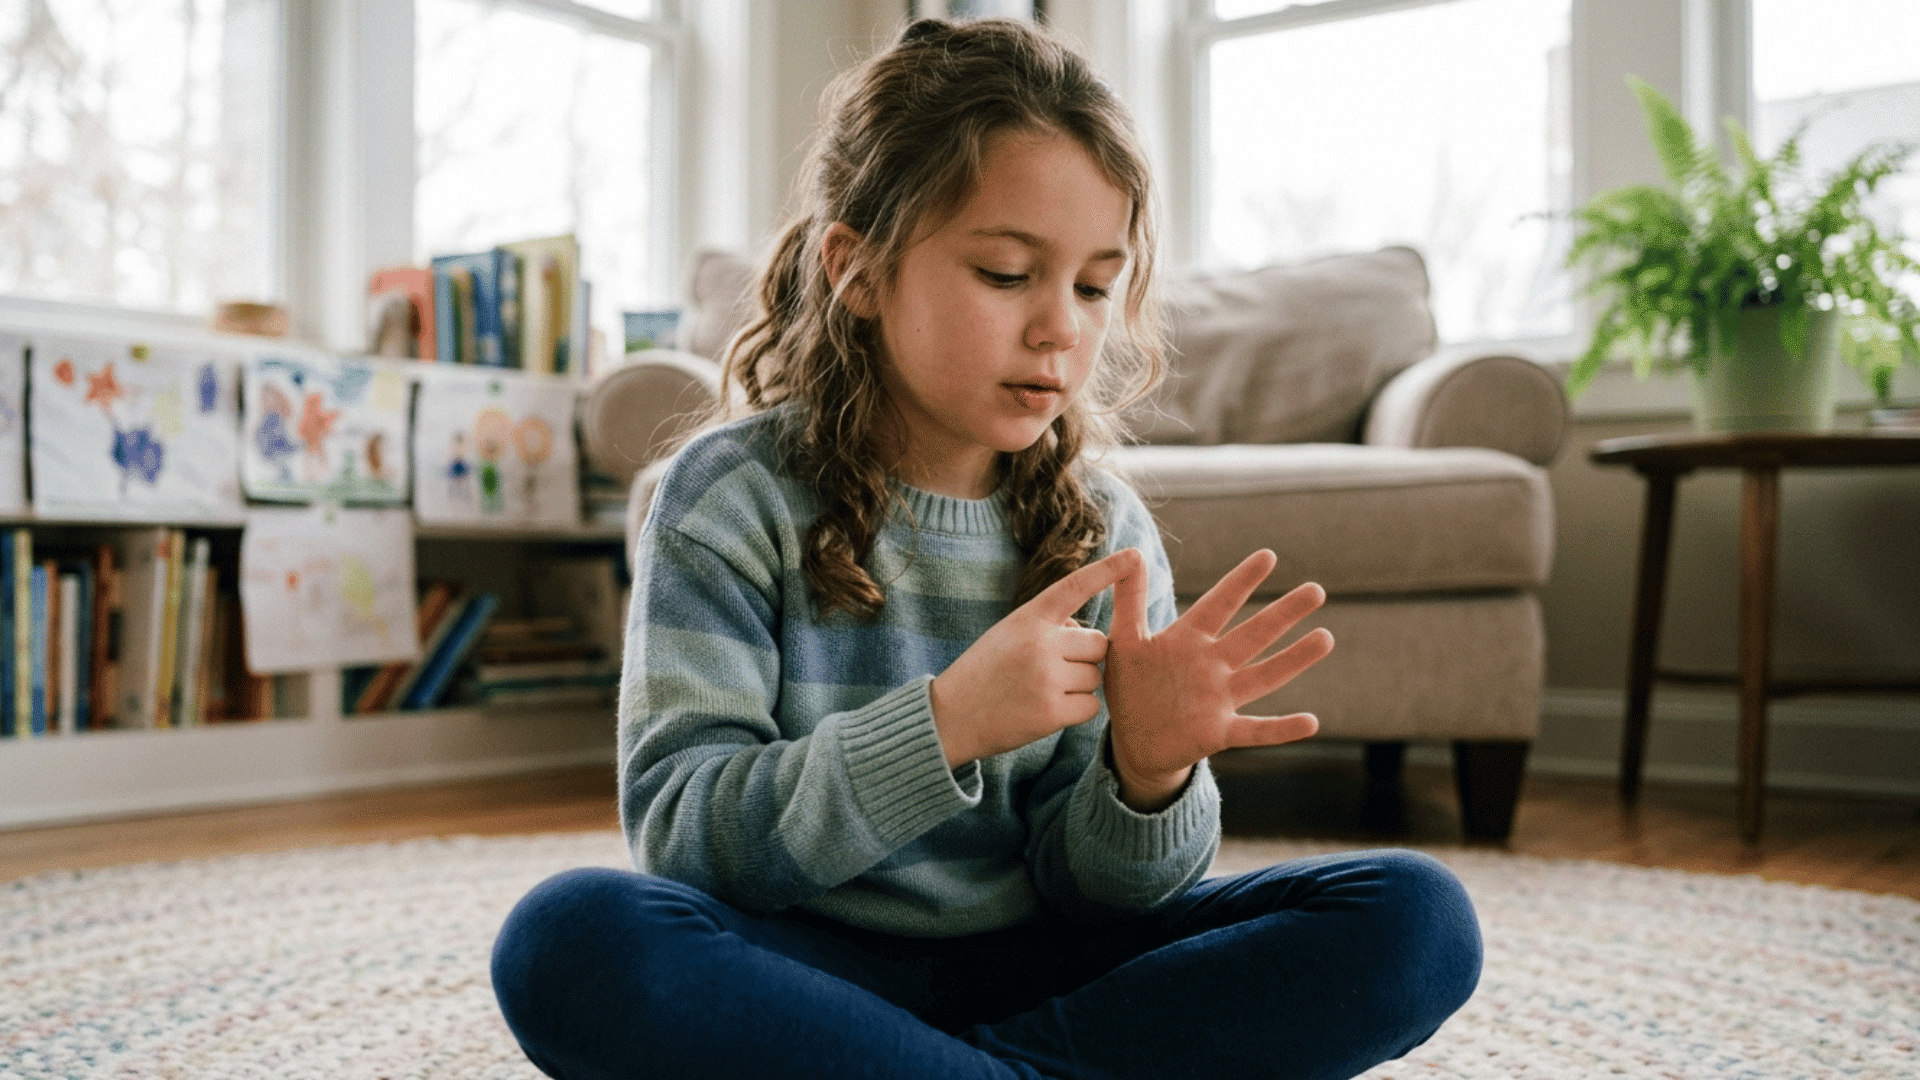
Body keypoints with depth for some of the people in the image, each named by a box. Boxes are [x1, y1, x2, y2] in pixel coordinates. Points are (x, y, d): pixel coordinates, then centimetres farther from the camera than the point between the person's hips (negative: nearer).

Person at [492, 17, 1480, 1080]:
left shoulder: (1106, 533, 0)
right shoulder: (734, 497, -9)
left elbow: (1080, 886, -1)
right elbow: (679, 837, -16)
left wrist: (1149, 770, -25)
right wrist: (944, 722, -29)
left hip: (1034, 965, 3)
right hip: (810, 966, -2)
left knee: (1415, 915, -15)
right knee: (569, 937, -34)